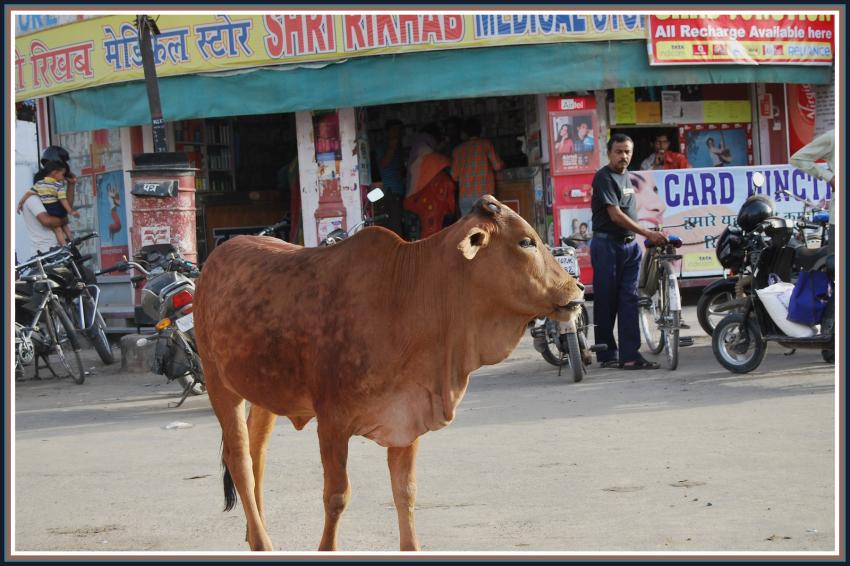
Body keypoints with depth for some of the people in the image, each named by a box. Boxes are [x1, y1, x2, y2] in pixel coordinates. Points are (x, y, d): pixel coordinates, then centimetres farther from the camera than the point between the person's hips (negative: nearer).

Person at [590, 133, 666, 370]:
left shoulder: (626, 176, 16)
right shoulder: (604, 177, -11)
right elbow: (616, 215, -18)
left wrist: (648, 235, 19)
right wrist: (647, 233, -22)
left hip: (630, 245, 7)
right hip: (607, 244, -7)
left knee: (629, 300, -1)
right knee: (606, 302, 0)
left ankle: (630, 355, -6)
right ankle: (608, 355, 7)